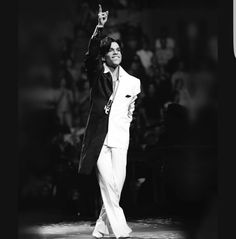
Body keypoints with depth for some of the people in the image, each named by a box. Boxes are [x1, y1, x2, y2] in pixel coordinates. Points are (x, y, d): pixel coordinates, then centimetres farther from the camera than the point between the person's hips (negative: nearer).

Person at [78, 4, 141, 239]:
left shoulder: (132, 82, 12)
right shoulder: (97, 75, 4)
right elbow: (91, 54, -15)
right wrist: (99, 28, -28)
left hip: (120, 140, 3)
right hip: (99, 138, -3)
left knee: (116, 188, -1)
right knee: (108, 186, -10)